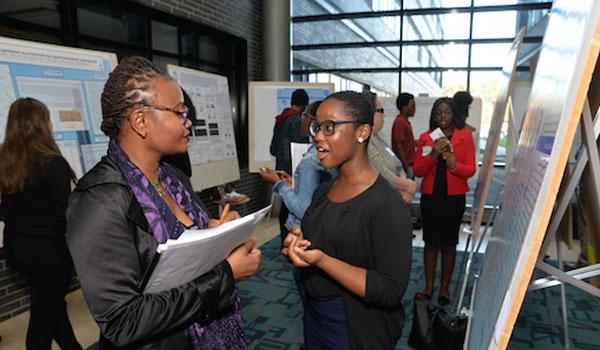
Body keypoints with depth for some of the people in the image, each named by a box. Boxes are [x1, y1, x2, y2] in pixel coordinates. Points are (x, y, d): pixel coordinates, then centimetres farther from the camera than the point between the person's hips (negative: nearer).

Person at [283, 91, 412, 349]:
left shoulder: (387, 205, -22)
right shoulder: (322, 192, 2)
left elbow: (391, 291, -24)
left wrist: (321, 260, -30)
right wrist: (295, 245, -8)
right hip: (314, 314, 7)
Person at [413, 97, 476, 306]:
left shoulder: (465, 136, 1)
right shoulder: (425, 138, 4)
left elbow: (471, 169, -3)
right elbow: (417, 171, -2)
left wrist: (455, 165, -22)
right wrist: (433, 155, -16)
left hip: (454, 197, -1)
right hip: (430, 196, 1)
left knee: (449, 244, 7)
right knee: (430, 242, 7)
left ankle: (444, 288, 21)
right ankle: (429, 287, 19)